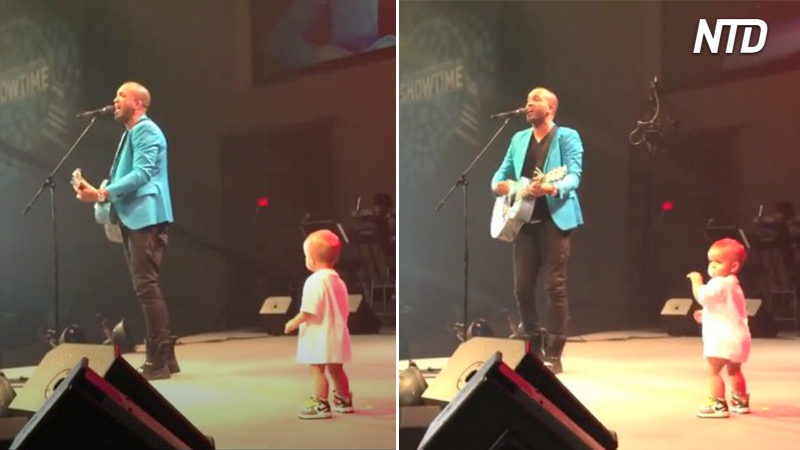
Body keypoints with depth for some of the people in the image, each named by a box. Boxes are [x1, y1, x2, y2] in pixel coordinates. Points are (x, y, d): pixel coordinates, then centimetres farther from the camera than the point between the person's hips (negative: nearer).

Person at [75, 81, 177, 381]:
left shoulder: (146, 131, -8)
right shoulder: (130, 134, 22)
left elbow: (141, 174, -20)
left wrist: (102, 193, -24)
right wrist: (101, 192, 6)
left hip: (146, 217, -10)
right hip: (133, 218, 10)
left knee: (146, 286, -13)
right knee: (145, 287, 10)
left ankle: (159, 360, -12)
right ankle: (163, 356, 15)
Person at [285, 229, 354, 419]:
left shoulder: (315, 281, -17)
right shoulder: (338, 281, 11)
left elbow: (309, 311, -22)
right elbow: (344, 310, 16)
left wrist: (294, 323, -10)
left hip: (320, 336, -9)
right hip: (337, 335, 9)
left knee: (317, 369, -6)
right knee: (336, 369, 19)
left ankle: (320, 405, -7)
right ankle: (344, 401, 30)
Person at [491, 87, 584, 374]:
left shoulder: (567, 137, -1)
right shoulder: (519, 139, 17)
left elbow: (574, 175, -13)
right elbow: (503, 171, 15)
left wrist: (552, 188, -33)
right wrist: (498, 185, -9)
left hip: (555, 218, -6)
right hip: (525, 220, 6)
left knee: (555, 286, -7)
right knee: (522, 287, 4)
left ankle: (554, 354, -3)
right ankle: (532, 345, 18)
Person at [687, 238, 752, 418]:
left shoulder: (719, 283, -16)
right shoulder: (732, 284, 20)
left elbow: (701, 296, -29)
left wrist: (696, 280, -13)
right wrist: (706, 315, 21)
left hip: (724, 338, -11)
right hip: (737, 336, 11)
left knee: (713, 370, -9)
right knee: (734, 370, 24)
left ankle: (718, 405, -11)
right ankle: (741, 402, 35)